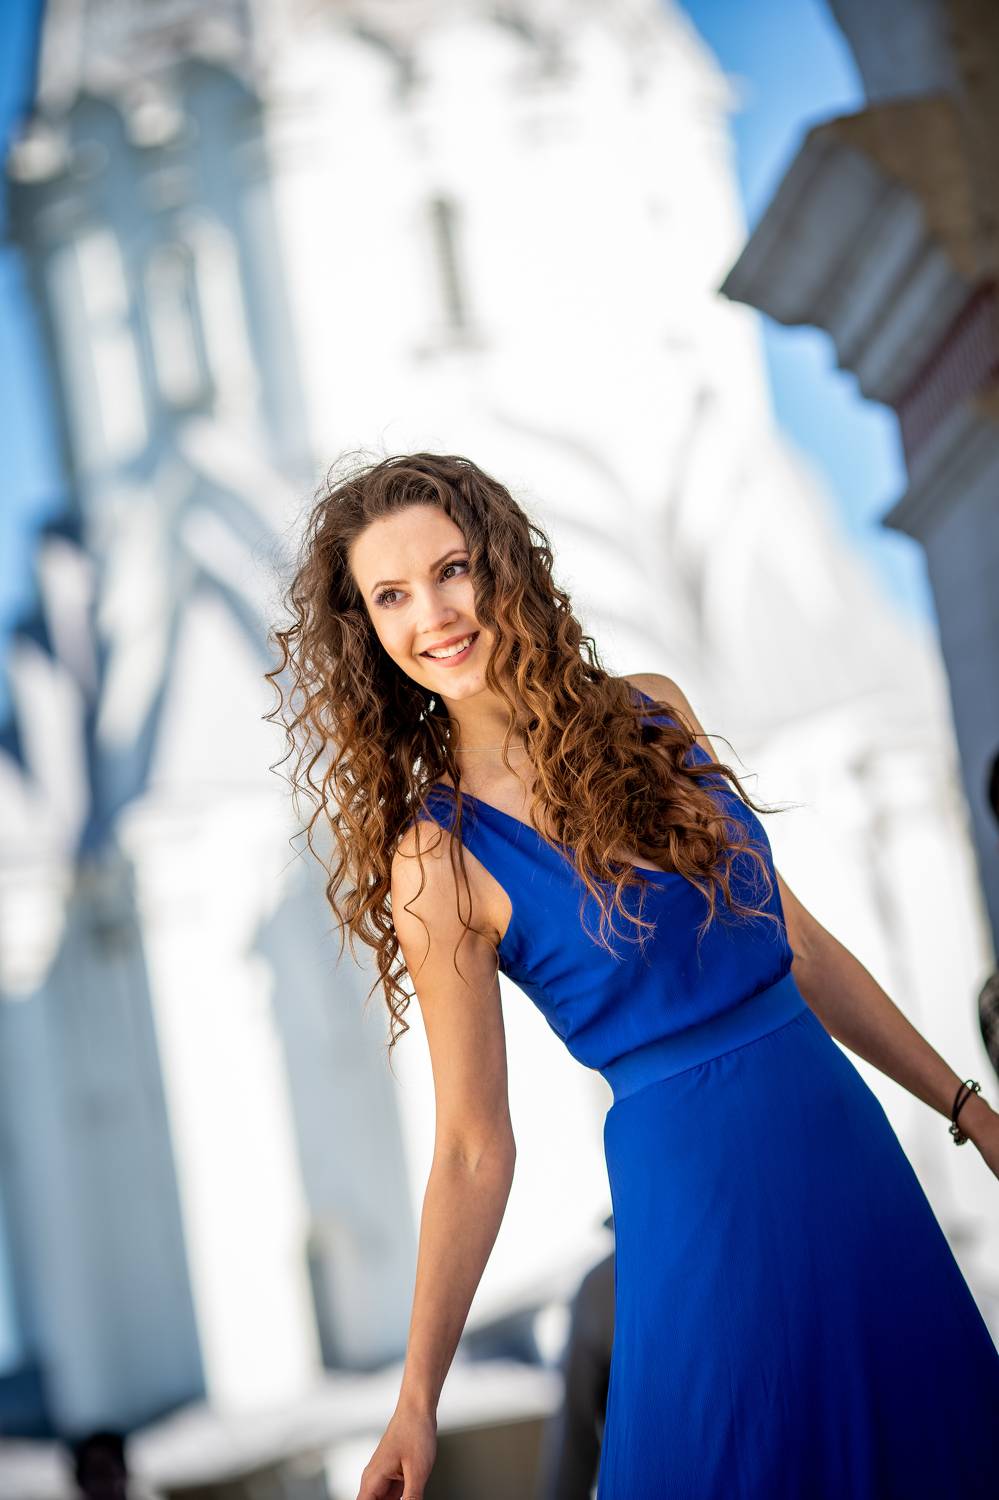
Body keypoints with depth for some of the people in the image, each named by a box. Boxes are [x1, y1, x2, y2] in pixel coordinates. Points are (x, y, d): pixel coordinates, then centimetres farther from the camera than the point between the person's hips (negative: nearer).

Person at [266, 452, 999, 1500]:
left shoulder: (652, 713, 2)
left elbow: (794, 942, 10)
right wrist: (417, 1401, -9)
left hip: (847, 1142, 6)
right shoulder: (437, 859, -12)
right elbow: (473, 1150, -8)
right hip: (696, 1188, -5)